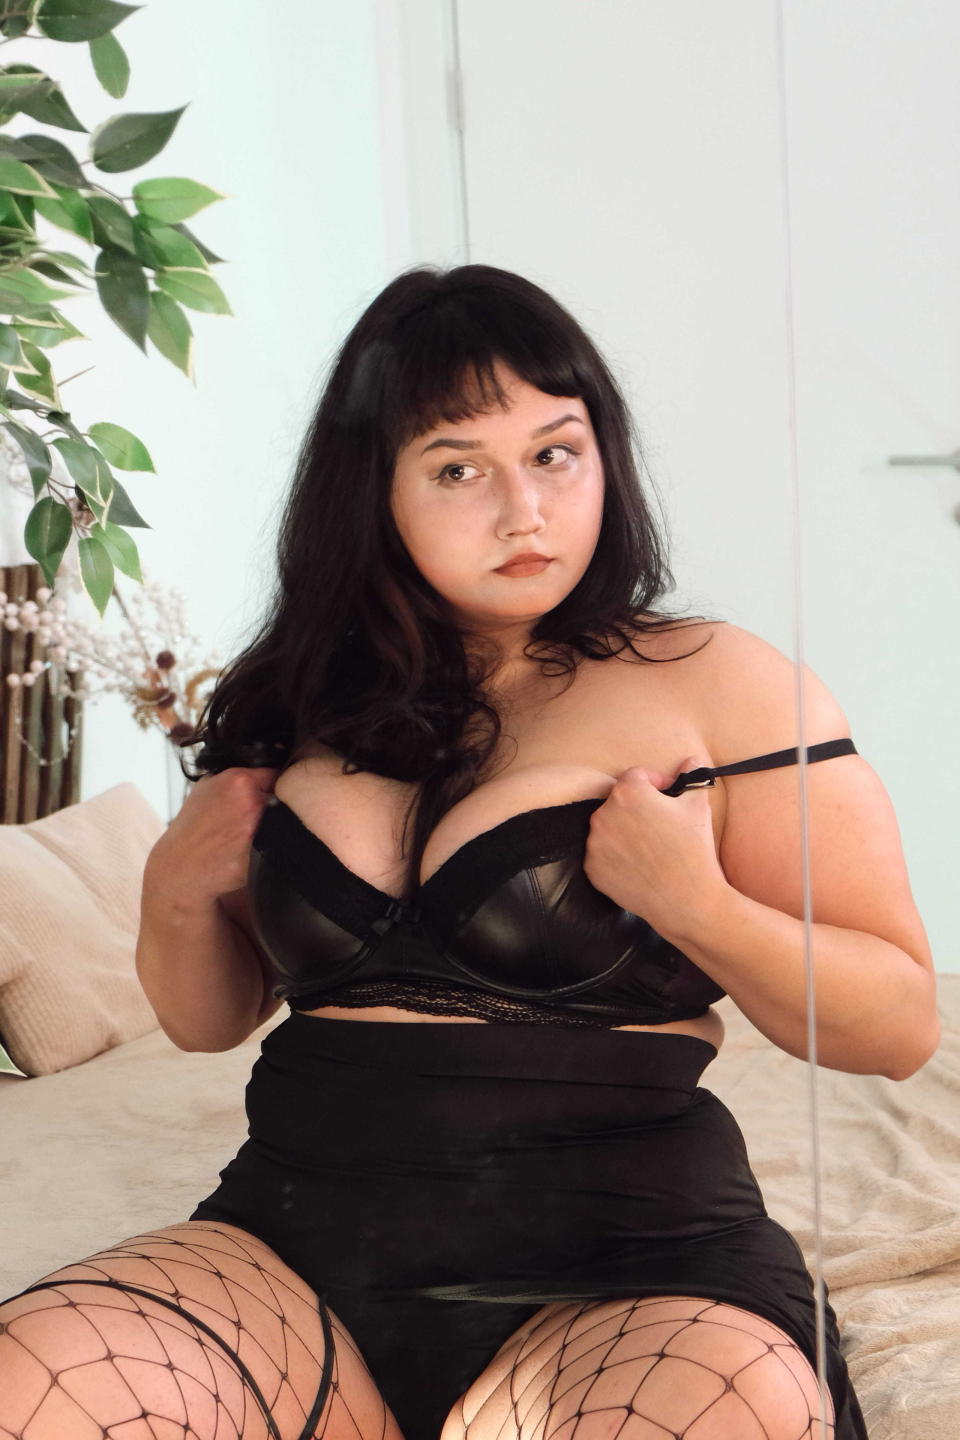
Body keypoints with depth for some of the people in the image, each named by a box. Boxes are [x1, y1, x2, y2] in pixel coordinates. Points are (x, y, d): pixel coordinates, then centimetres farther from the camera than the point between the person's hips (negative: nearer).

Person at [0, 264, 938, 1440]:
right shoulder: (300, 710, 14)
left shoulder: (716, 685, 2)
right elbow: (207, 1021, 23)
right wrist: (177, 896, 3)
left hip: (623, 1266, -2)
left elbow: (901, 1025, 1)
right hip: (292, 1242, 3)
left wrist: (694, 904, -15)